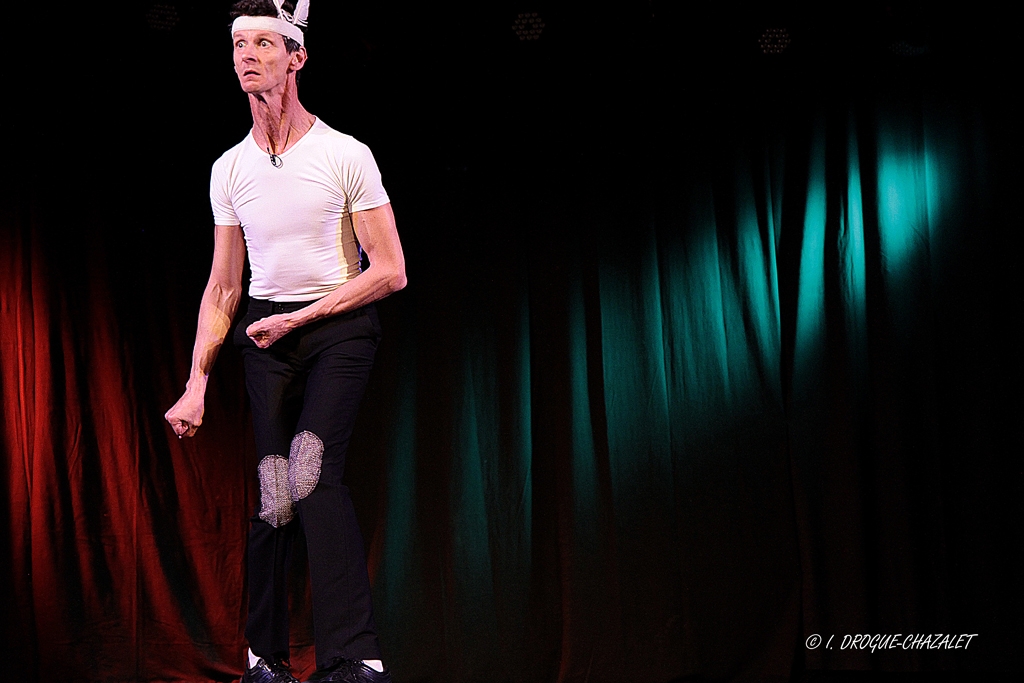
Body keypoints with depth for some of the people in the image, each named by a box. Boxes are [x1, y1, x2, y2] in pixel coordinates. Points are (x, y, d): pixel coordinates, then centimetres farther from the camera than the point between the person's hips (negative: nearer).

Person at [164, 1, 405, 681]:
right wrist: (197, 384, 4)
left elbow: (391, 272, -8)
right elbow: (222, 290, 12)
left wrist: (297, 318, -10)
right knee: (274, 493, -1)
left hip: (340, 324, -4)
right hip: (266, 332, 4)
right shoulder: (229, 169, 8)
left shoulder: (346, 155, -6)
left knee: (312, 474, -22)